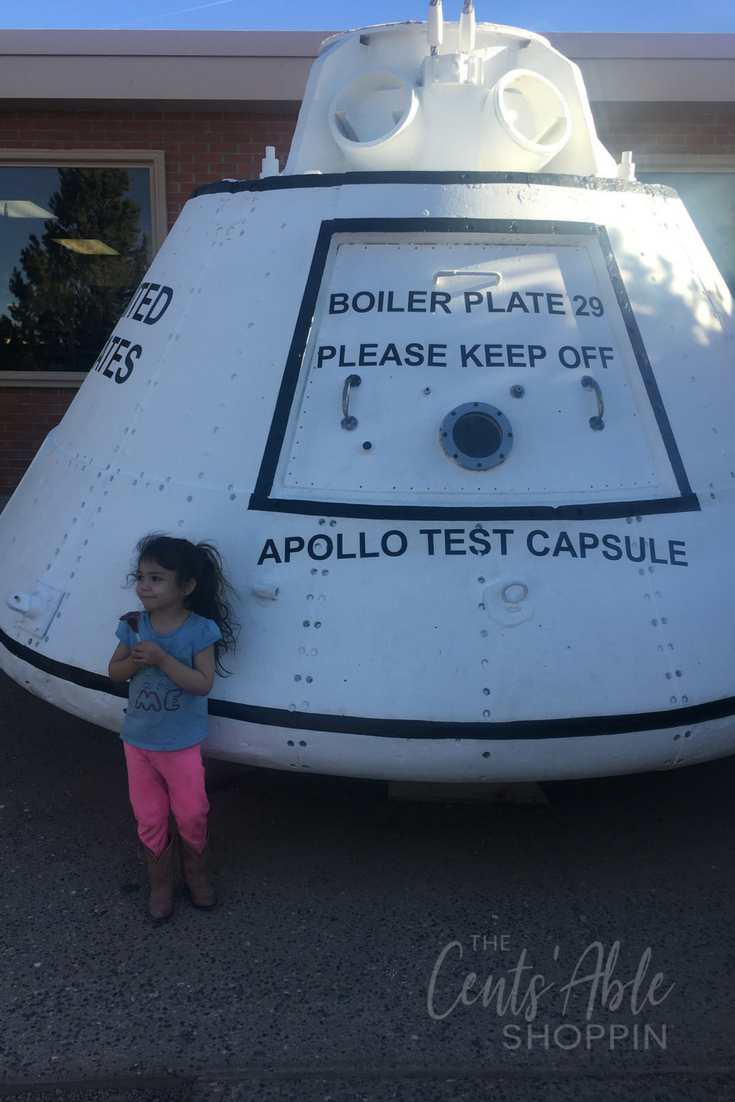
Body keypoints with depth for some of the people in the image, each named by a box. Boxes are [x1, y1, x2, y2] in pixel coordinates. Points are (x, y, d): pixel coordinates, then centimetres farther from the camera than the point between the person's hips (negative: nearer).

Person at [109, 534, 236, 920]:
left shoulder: (200, 630, -16)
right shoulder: (134, 626, -5)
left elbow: (203, 683, -21)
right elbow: (114, 672, 3)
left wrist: (162, 659, -30)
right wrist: (134, 661, -19)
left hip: (183, 743, -3)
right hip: (139, 740, 3)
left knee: (192, 814, 9)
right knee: (149, 819, 12)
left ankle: (194, 870, 36)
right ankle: (160, 880, 34)